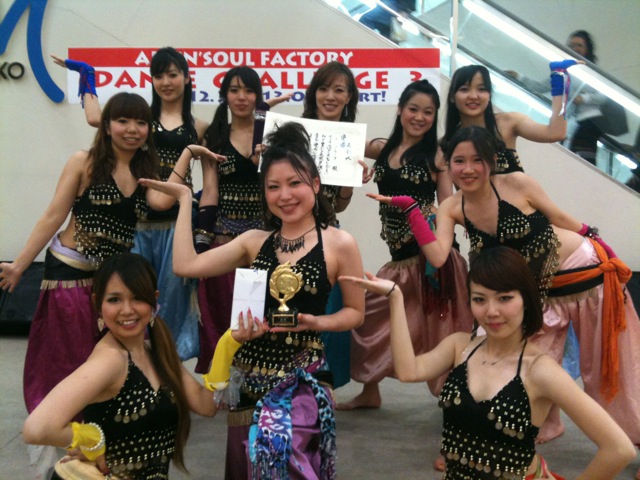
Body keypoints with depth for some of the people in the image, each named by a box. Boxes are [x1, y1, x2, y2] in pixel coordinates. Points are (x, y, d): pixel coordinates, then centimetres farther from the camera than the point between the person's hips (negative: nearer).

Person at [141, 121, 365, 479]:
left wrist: (314, 322, -16)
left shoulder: (340, 244, -5)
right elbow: (185, 265, -4)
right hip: (248, 373, 4)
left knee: (276, 444, -24)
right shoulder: (255, 242, 6)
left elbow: (356, 313, 2)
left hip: (302, 376, -4)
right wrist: (185, 197, 2)